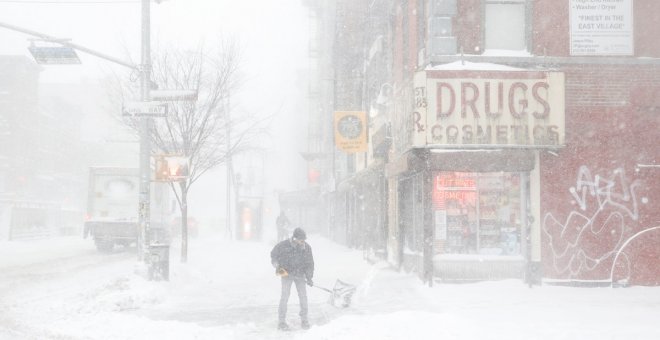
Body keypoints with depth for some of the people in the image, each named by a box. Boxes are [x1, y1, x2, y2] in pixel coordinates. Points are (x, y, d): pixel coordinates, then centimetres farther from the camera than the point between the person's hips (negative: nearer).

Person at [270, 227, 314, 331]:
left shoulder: (307, 248, -6)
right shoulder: (283, 245, -15)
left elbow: (309, 263, 4)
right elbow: (273, 255, 1)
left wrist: (309, 277, -2)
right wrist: (277, 266, -13)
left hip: (300, 274, 3)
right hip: (286, 273, -3)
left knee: (303, 295, -2)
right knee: (285, 295, -9)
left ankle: (304, 320, 12)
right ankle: (282, 321, -1)